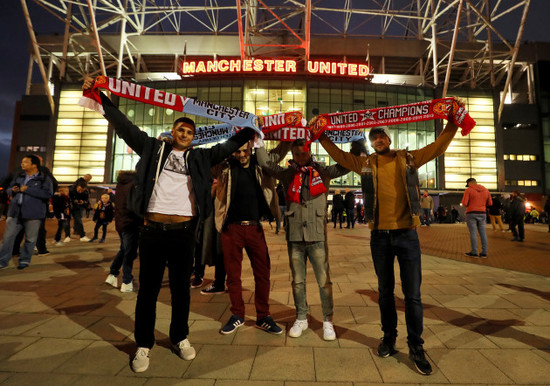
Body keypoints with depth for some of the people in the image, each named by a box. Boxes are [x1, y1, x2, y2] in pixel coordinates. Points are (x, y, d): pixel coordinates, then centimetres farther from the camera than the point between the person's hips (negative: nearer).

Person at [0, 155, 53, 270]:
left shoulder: (44, 179, -3)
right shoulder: (19, 177, 15)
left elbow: (47, 194, -16)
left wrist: (27, 189, -18)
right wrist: (12, 190, 1)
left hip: (33, 214, -5)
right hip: (15, 212, 5)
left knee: (30, 238, 4)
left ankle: (25, 260, 20)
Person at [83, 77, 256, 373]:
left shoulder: (199, 157, 14)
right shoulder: (152, 148, 12)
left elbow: (228, 146, 16)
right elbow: (123, 125, 12)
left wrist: (251, 130, 11)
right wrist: (100, 97, 9)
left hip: (184, 232, 1)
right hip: (152, 230, -1)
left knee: (181, 289, 12)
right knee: (148, 290, 8)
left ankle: (180, 337, 30)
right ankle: (144, 345, 25)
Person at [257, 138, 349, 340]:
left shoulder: (323, 171, 4)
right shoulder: (288, 174, 8)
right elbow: (265, 163, 5)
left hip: (317, 235, -2)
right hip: (294, 235, 2)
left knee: (324, 280, 3)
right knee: (297, 281, 13)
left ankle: (327, 321, 22)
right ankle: (301, 319, 31)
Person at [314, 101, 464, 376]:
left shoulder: (408, 159, 6)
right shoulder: (366, 163, 6)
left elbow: (438, 147, 9)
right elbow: (339, 155, 10)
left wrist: (453, 123, 0)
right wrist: (321, 137, 5)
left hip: (407, 235, -1)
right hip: (380, 237, 1)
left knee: (413, 295, 5)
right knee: (385, 292, 14)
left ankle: (416, 348, 21)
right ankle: (388, 338, 31)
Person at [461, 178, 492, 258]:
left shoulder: (469, 190, -7)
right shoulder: (485, 190, 9)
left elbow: (464, 204, -11)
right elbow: (490, 203, 12)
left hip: (471, 213, -5)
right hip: (482, 213, 5)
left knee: (473, 233, -2)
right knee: (483, 233, 7)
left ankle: (474, 252, 1)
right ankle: (484, 253, 10)